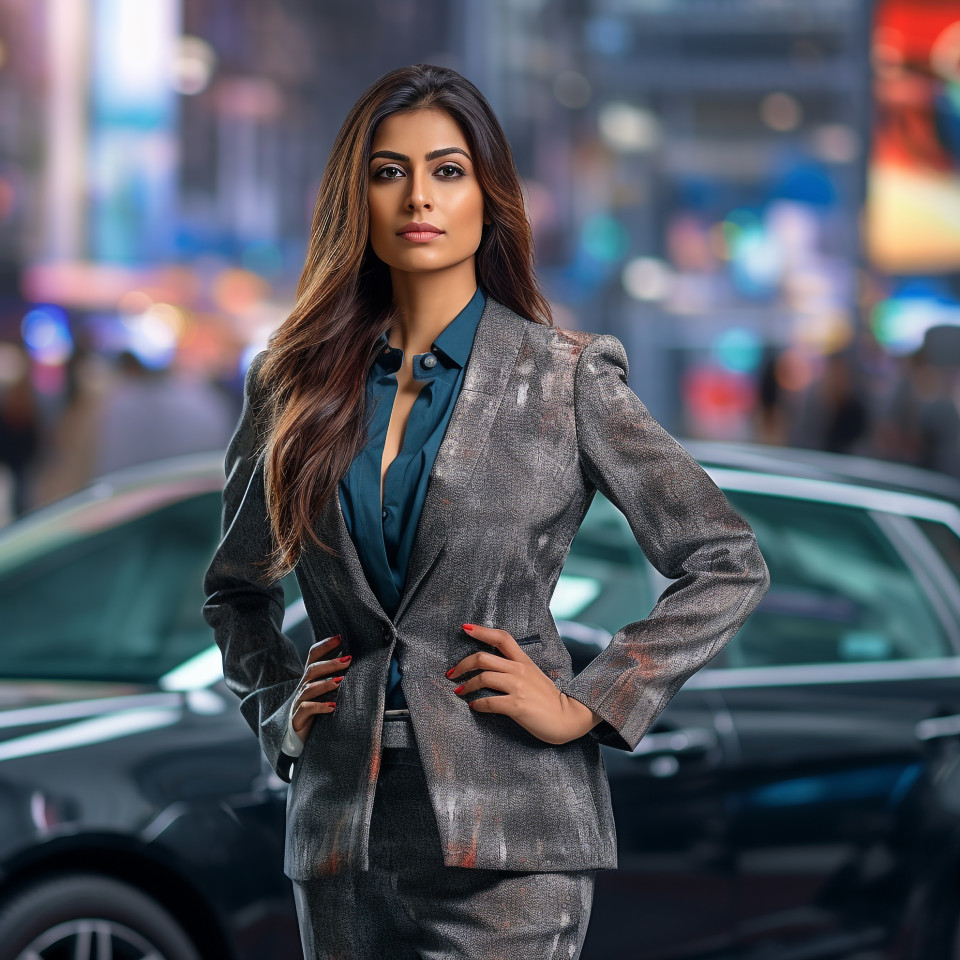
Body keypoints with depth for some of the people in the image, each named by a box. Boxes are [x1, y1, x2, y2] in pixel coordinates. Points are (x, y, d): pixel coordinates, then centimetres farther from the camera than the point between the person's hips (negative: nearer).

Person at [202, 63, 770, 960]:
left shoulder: (566, 377, 0)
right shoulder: (295, 382, 9)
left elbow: (727, 565, 1)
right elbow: (235, 589, 24)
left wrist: (587, 707, -5)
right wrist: (281, 704, 8)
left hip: (506, 823, -3)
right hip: (343, 818, 3)